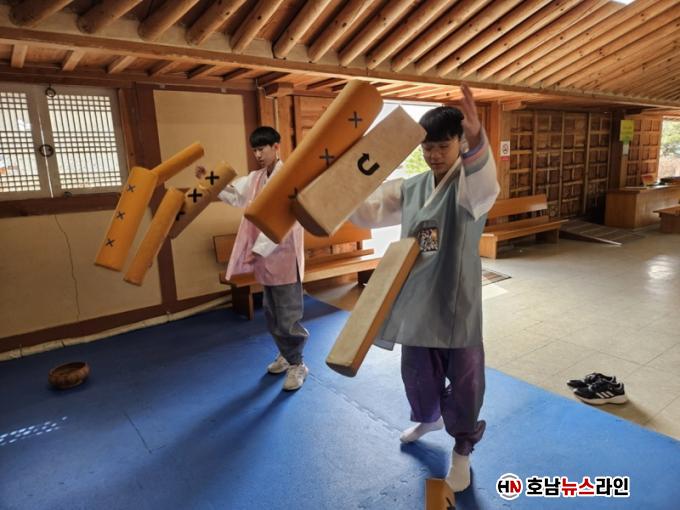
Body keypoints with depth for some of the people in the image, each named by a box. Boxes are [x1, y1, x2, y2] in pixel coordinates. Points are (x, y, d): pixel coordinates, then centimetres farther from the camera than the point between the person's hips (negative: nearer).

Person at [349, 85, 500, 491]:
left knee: (464, 380, 10)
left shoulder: (470, 184, -12)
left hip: (458, 303, -5)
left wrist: (477, 138, -59)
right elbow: (367, 213, 9)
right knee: (417, 374, 22)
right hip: (416, 300, 5)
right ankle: (428, 419, 54)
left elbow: (486, 183, -38)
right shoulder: (409, 189, 5)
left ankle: (462, 449, 36)